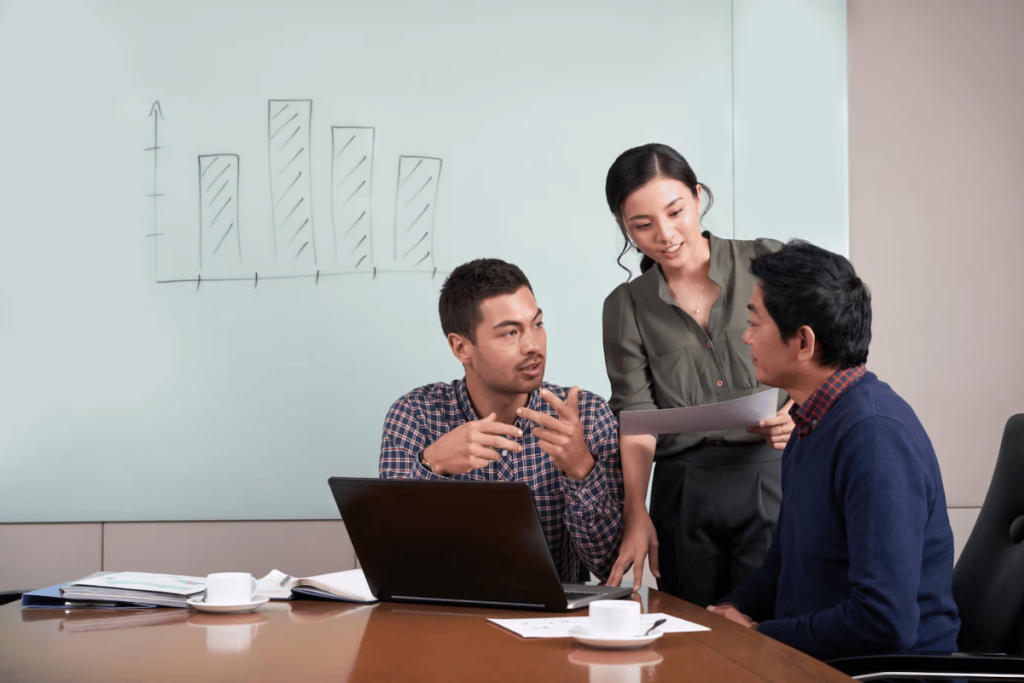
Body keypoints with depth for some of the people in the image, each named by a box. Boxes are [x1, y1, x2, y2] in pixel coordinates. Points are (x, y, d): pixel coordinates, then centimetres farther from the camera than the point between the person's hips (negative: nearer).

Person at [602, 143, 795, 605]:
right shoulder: (626, 307, 9)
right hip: (684, 495, 2)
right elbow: (636, 415, 1)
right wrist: (637, 517, -12)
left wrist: (797, 416, -16)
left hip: (775, 480, -2)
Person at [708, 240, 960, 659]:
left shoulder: (875, 436, -21)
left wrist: (759, 637, -15)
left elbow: (885, 621, -27)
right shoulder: (813, 422, 11)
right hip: (812, 654, 9)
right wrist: (736, 609, 5)